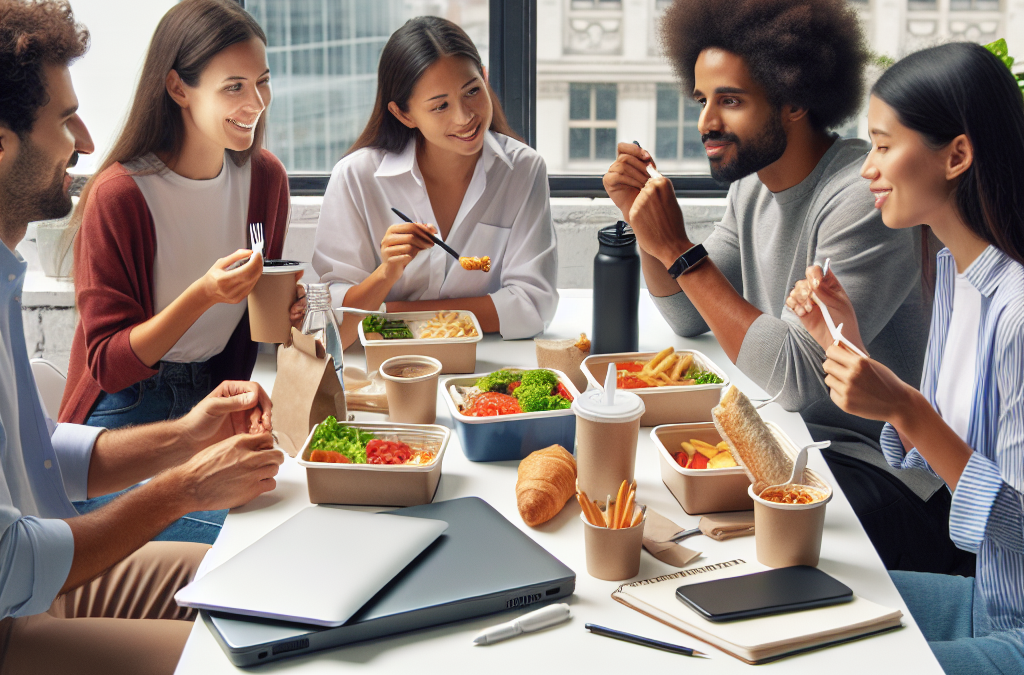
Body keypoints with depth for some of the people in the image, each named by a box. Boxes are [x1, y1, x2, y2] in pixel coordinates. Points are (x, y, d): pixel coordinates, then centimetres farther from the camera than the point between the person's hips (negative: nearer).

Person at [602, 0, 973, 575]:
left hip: (878, 467, -8)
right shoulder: (753, 183, 6)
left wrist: (679, 249, -25)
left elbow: (795, 377, -27)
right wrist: (645, 221, -2)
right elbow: (689, 317, 15)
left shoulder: (865, 199, -23)